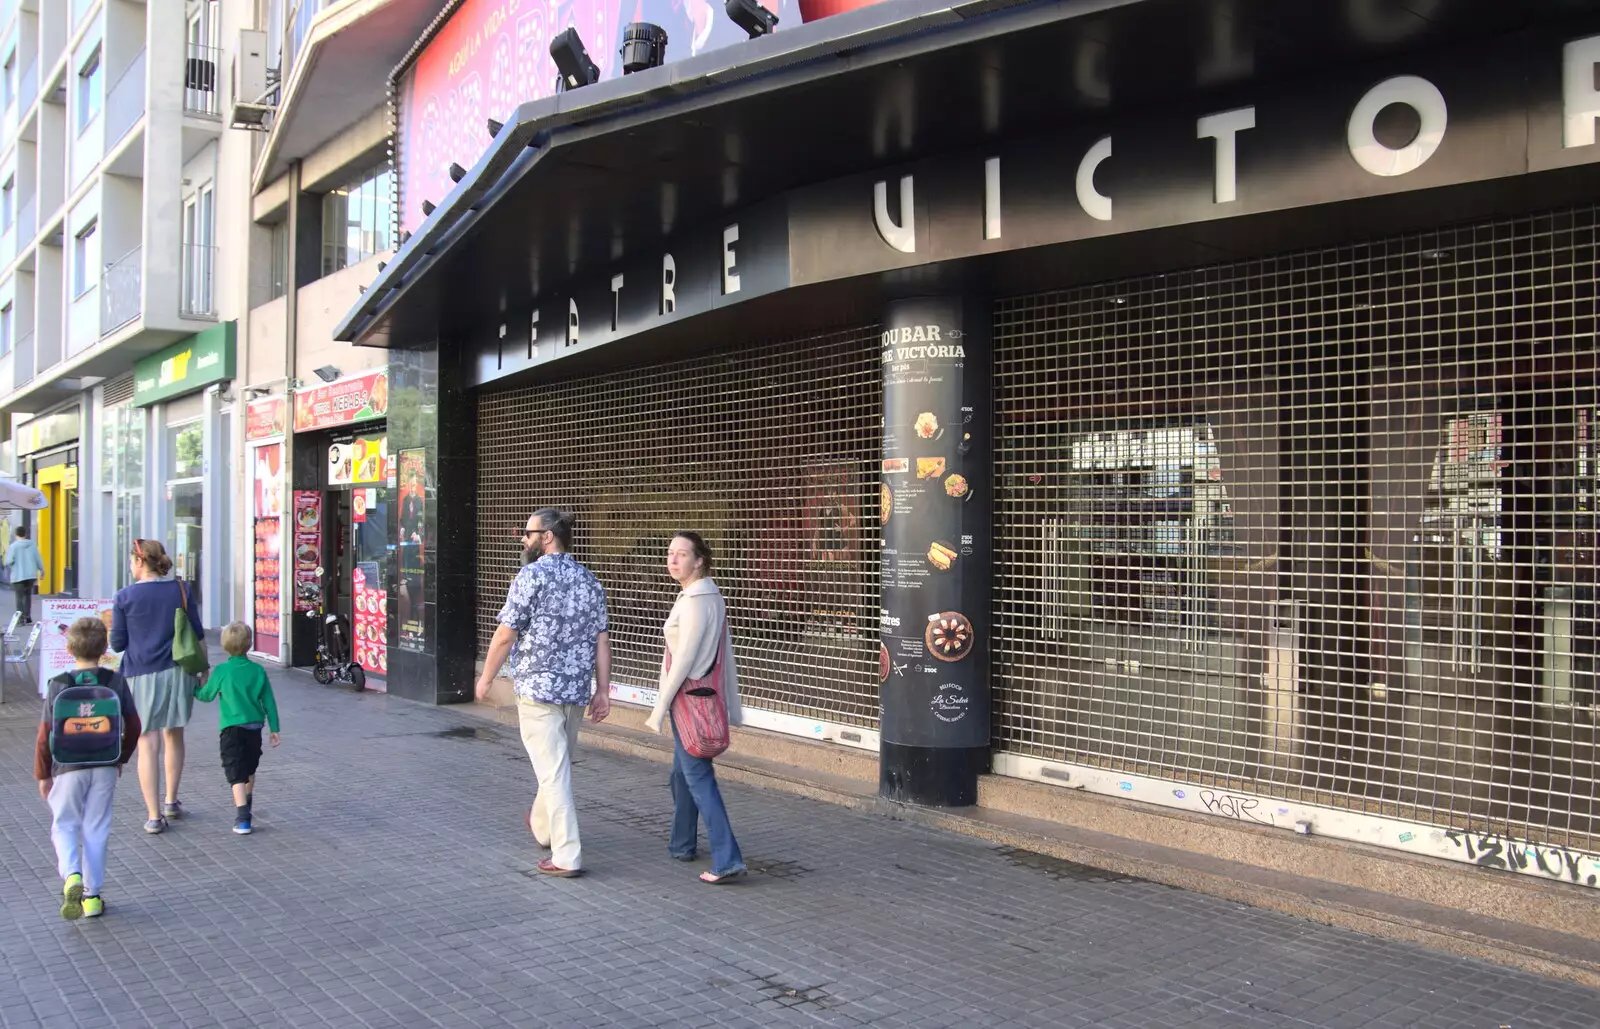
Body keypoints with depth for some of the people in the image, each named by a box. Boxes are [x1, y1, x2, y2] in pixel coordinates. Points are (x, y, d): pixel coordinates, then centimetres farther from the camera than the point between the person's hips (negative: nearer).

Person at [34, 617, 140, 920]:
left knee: (64, 826, 13)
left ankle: (71, 876, -11)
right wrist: (121, 758, 17)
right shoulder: (115, 682, -4)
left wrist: (43, 774, 5)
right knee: (96, 829, 9)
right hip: (105, 768, 1)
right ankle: (92, 894, 12)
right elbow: (133, 726, 1)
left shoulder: (59, 685, -9)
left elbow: (45, 735, -6)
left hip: (68, 769, -1)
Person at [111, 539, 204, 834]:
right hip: (176, 671, 3)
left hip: (141, 675, -2)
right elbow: (197, 634, 3)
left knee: (147, 744, 2)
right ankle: (171, 802, 28)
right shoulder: (182, 590, 0)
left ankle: (154, 816, 2)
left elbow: (118, 643, -2)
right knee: (174, 736, 18)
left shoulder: (125, 596, -6)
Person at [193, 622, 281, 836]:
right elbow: (269, 702, 2)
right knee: (250, 769, 24)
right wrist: (274, 728, 10)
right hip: (255, 727, 4)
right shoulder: (258, 671, 0)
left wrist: (195, 689, 27)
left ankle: (242, 818, -19)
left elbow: (206, 695, 5)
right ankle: (246, 804, 42)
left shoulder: (221, 671, -9)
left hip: (232, 728, -4)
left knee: (236, 773, -7)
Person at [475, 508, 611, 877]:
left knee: (554, 771, -4)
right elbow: (602, 641, 6)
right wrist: (603, 690, 8)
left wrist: (485, 678, 2)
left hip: (538, 688, -7)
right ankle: (542, 826, 44)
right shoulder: (590, 581, 8)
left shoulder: (531, 576, -11)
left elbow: (505, 636, -10)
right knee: (558, 765, 23)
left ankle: (567, 856, -4)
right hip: (577, 690, 7)